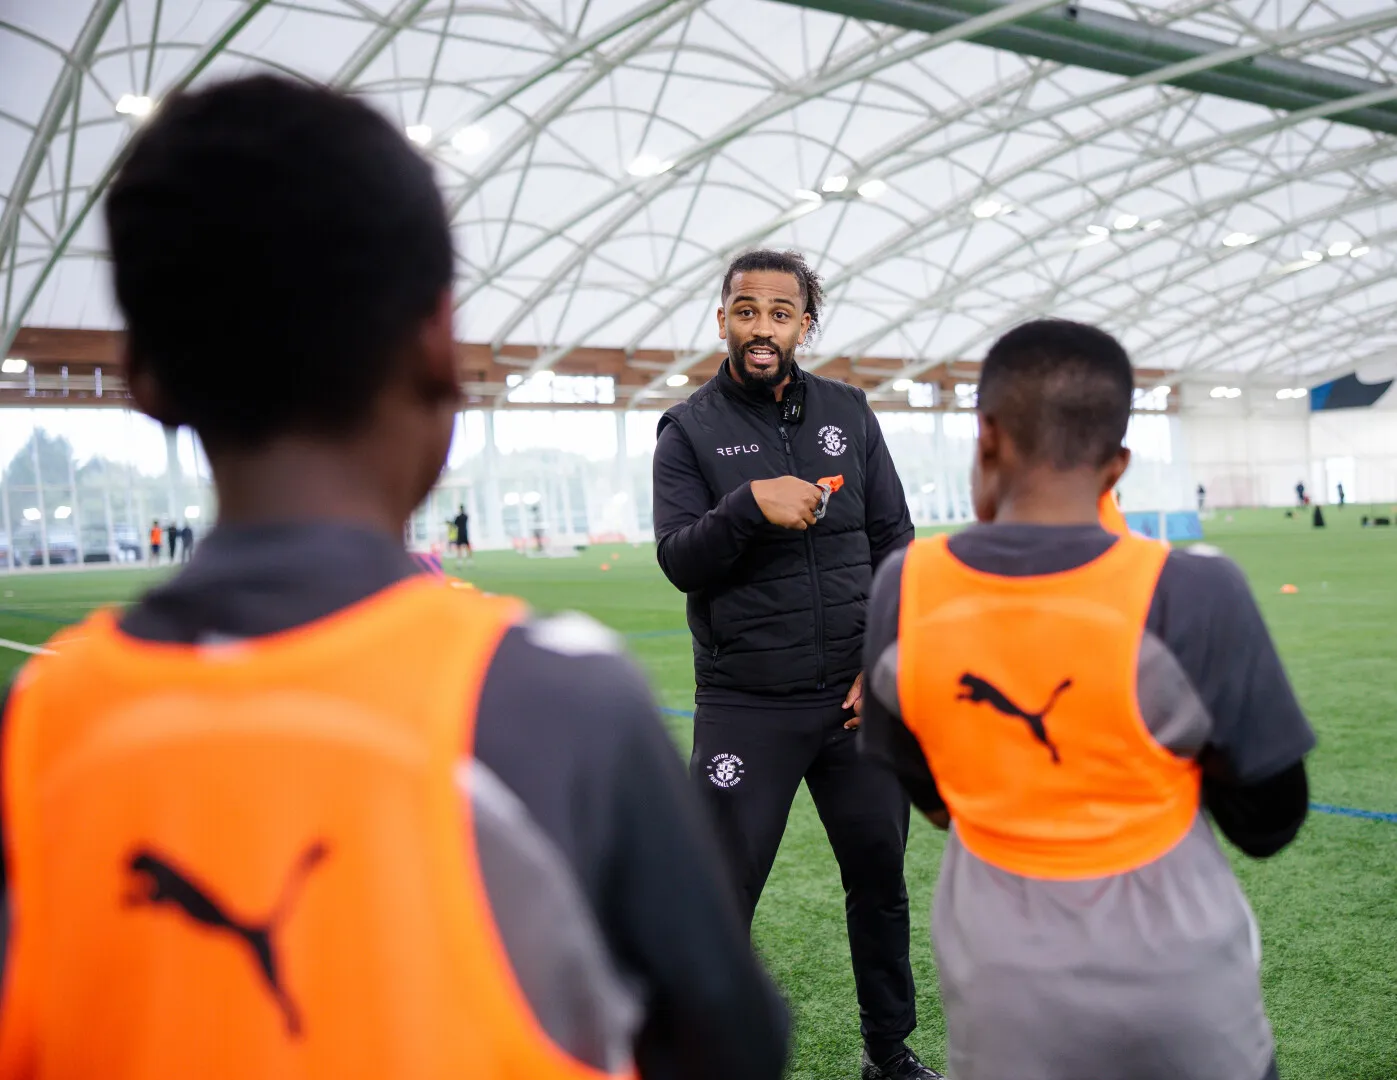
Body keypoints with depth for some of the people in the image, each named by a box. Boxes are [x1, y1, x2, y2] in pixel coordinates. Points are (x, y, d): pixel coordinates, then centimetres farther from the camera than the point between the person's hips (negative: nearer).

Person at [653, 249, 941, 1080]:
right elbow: (678, 560, -8)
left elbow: (894, 541, 8)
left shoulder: (848, 412, 7)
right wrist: (750, 506, -24)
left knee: (881, 878, 12)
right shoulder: (691, 429, 0)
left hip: (856, 697, 3)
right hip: (745, 707, -3)